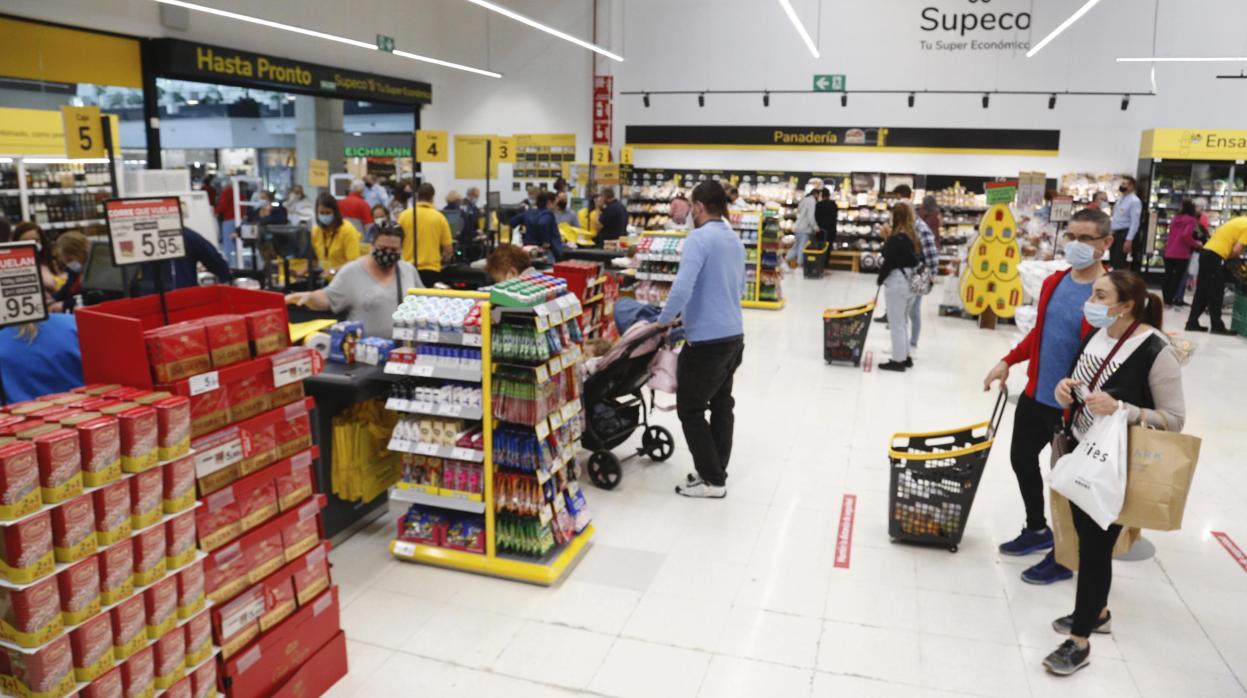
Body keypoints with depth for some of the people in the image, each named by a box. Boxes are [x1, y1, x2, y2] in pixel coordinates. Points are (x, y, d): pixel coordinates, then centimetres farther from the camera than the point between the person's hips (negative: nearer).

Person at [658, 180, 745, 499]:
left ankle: (712, 479, 7)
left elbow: (681, 288, -26)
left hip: (706, 339, -9)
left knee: (690, 409, 3)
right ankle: (717, 472, 25)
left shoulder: (698, 239, -16)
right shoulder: (735, 240, 12)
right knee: (721, 404, 16)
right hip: (734, 335, 9)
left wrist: (664, 320, -11)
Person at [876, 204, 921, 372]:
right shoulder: (913, 236, 8)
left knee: (896, 324, 1)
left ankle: (898, 361, 6)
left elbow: (888, 262, -17)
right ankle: (905, 356, 26)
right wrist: (888, 237, 9)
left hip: (896, 283, -9)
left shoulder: (896, 239, -18)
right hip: (911, 282, 9)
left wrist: (879, 279, 0)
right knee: (903, 322, 19)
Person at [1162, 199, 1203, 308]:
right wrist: (1196, 244, -6)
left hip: (1169, 252, 6)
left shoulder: (1176, 218, 13)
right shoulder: (1191, 220, -6)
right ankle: (1170, 299, 0)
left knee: (1168, 276, 12)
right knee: (1177, 277, 1)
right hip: (1181, 254, -6)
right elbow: (1186, 235, -18)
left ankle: (1166, 298, 16)